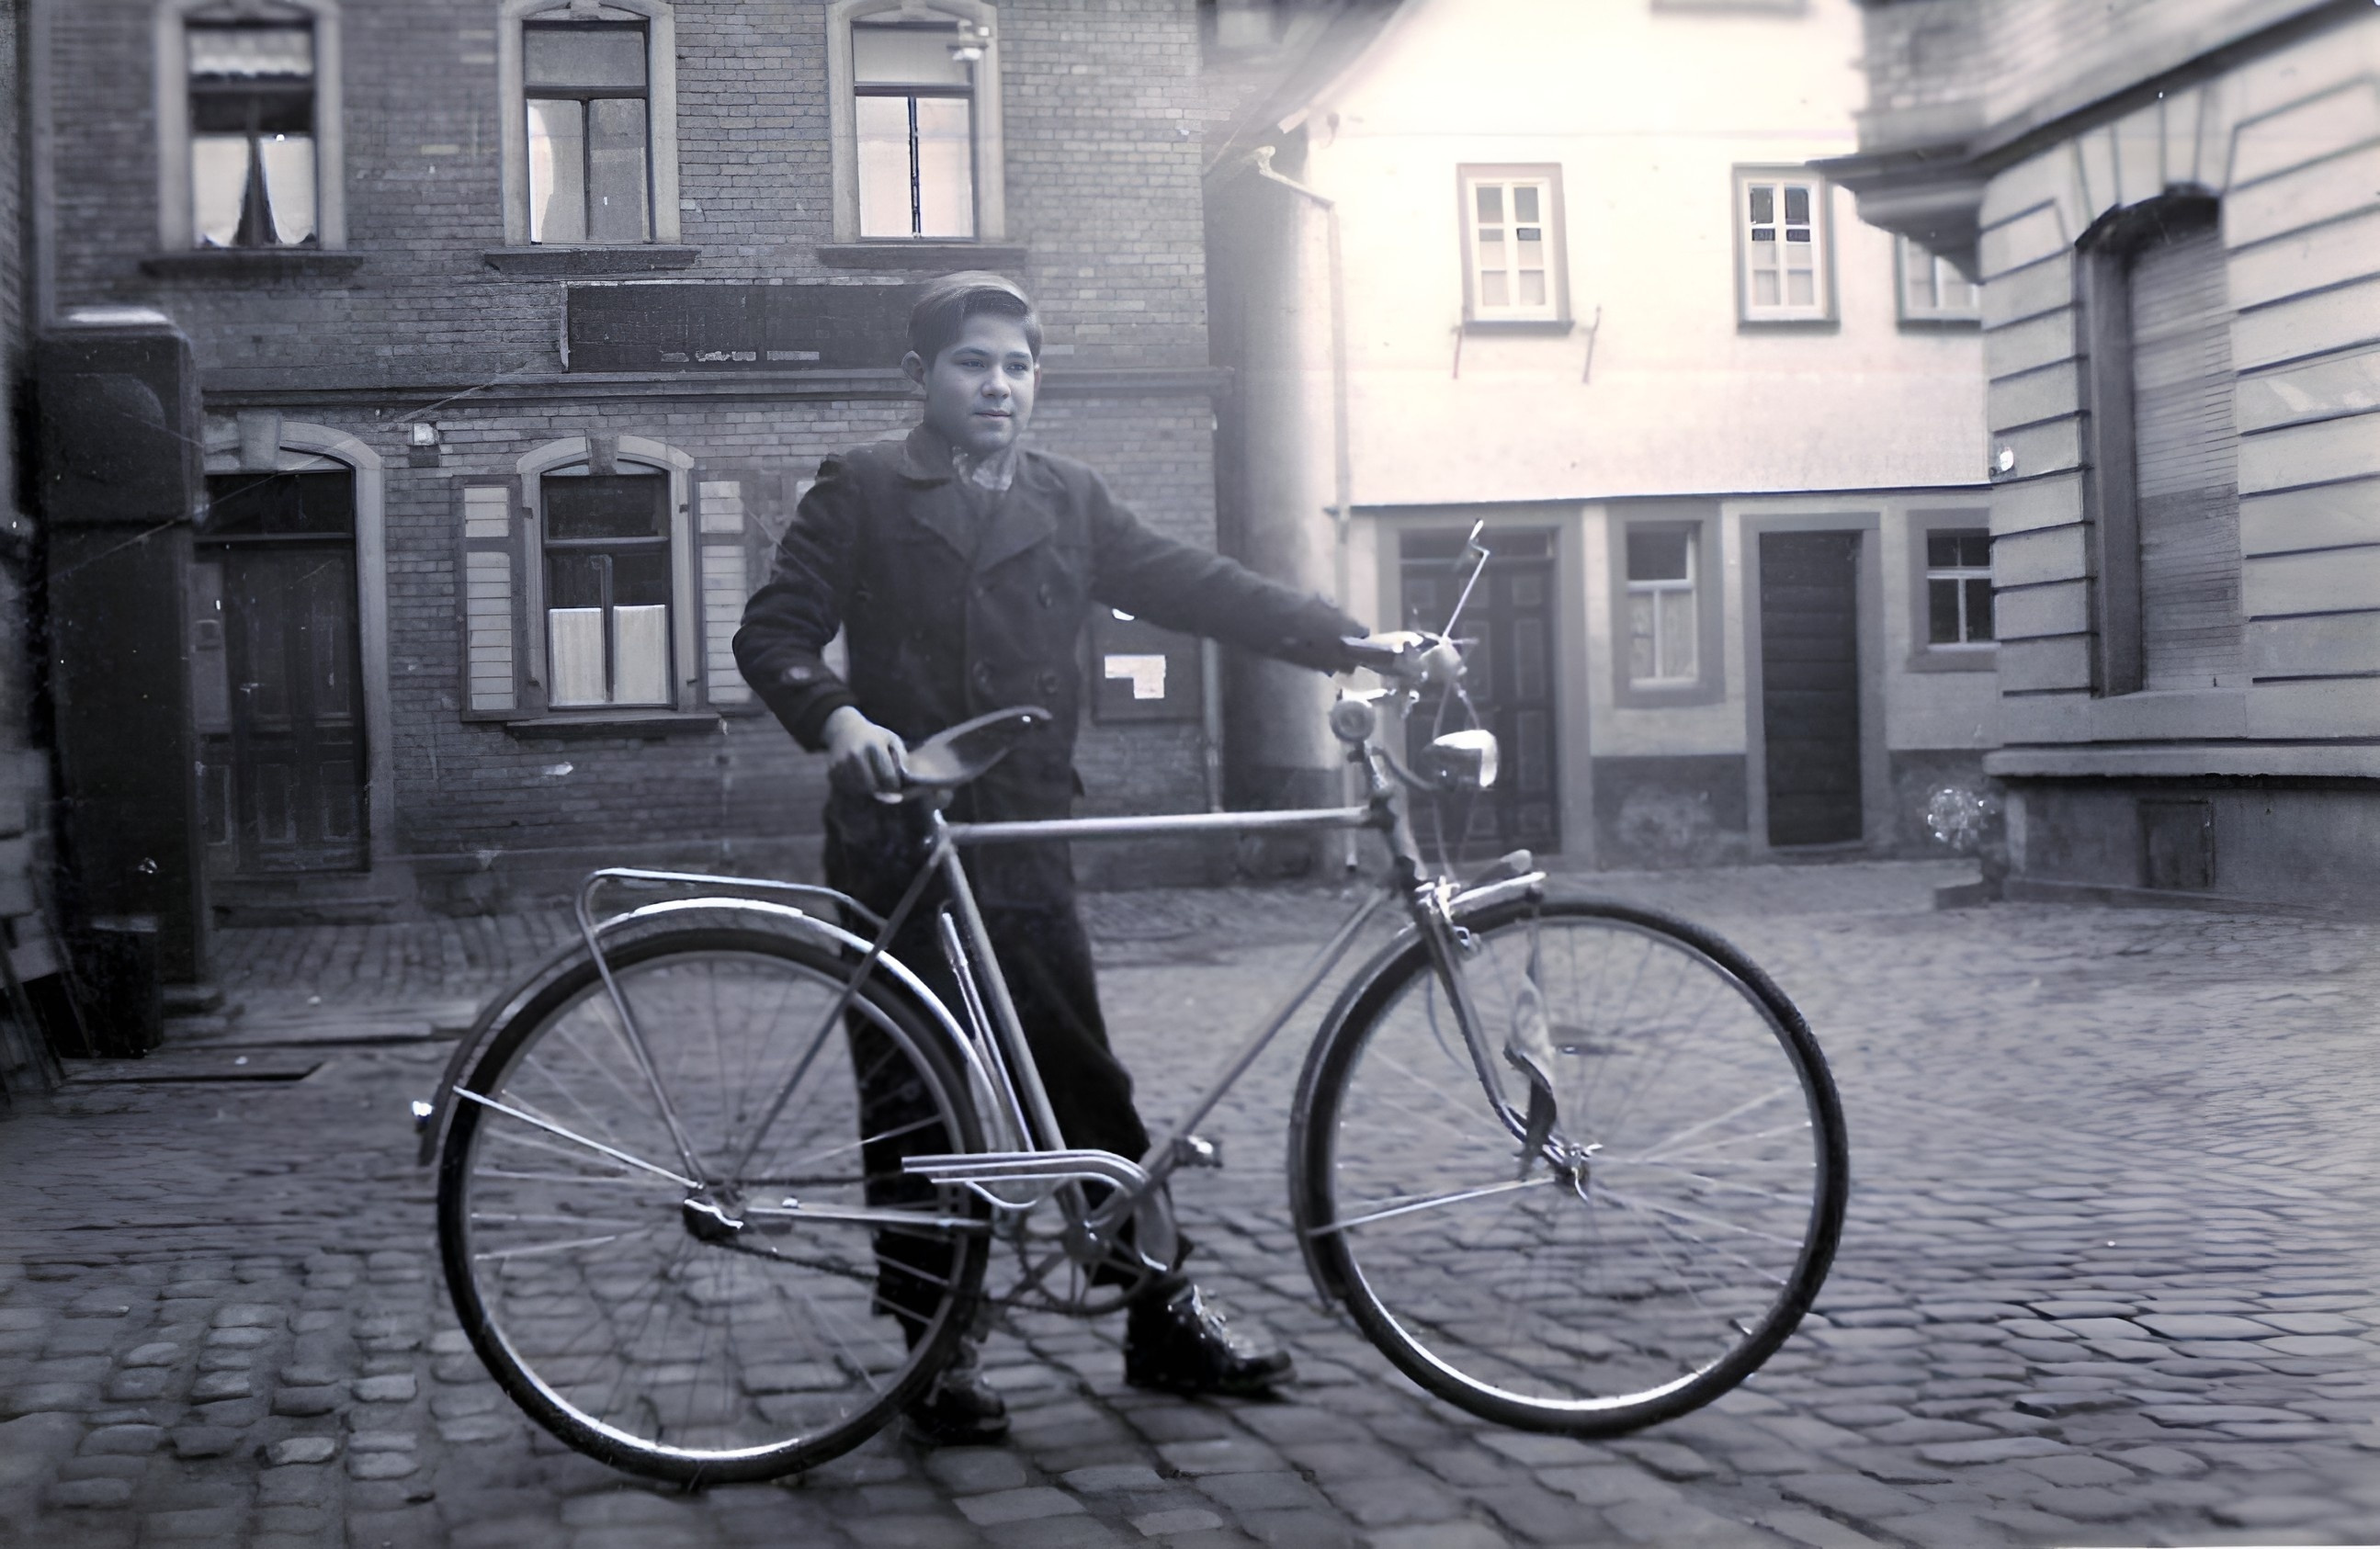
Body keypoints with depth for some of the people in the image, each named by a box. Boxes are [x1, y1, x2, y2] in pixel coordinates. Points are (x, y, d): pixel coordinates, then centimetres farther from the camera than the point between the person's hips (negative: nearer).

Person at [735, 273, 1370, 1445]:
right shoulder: (863, 492, 4)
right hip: (898, 844, -2)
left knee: (1086, 1086, 3)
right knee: (916, 1104, 1)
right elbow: (774, 631, -2)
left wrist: (1347, 638, -6)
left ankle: (1166, 1318, 16)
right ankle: (944, 1362, 12)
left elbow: (1194, 588, 6)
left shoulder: (1067, 501, 13)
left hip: (1023, 844, 3)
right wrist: (838, 717, -23)